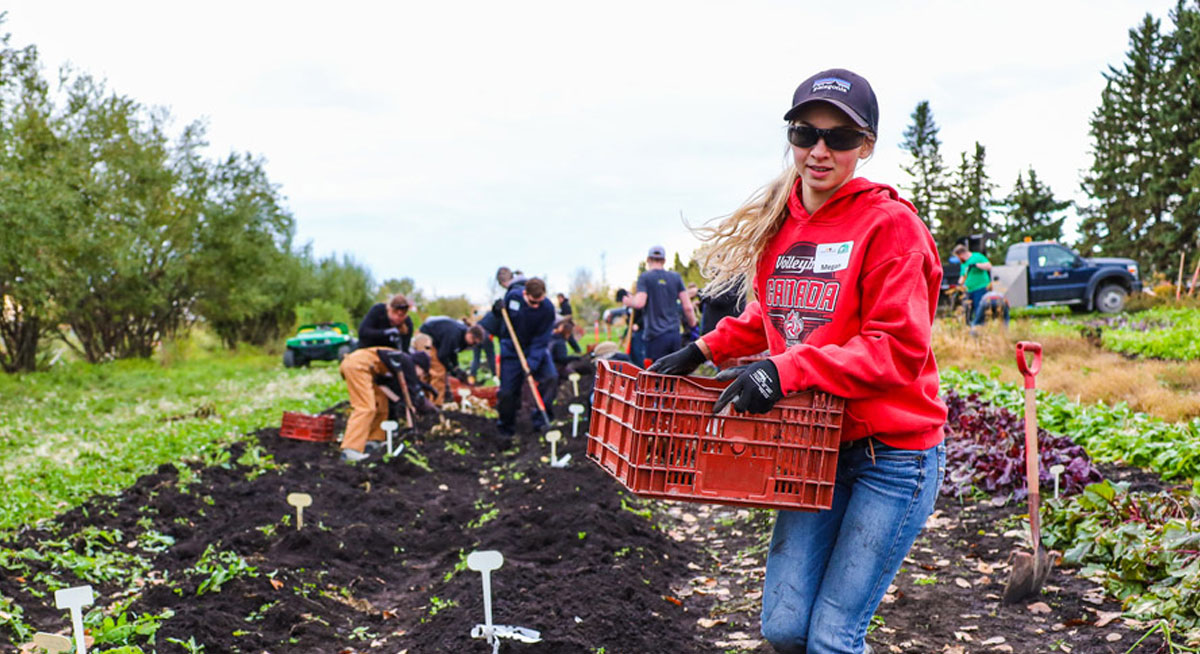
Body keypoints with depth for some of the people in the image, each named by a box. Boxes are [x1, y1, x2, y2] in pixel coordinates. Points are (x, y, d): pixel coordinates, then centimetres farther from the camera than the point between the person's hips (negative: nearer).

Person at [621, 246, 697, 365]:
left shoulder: (644, 277, -3)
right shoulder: (676, 277, 10)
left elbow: (640, 303, -16)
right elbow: (687, 307, 5)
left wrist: (629, 302, 5)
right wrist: (693, 325, 17)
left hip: (655, 335, -4)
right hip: (675, 333, 4)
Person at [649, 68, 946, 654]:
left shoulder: (889, 224, -12)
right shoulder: (779, 222, 7)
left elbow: (897, 348, -18)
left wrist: (786, 370, -25)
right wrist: (703, 350, 10)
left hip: (894, 452, -6)